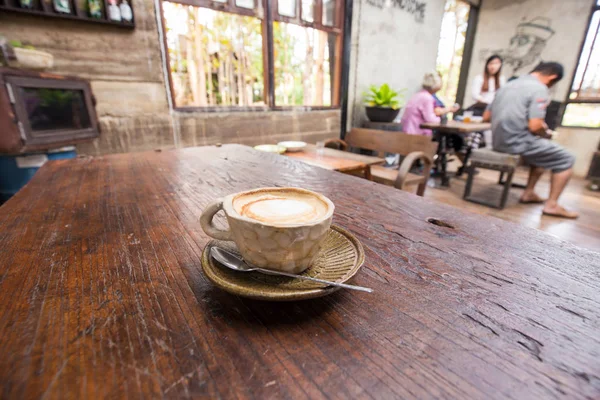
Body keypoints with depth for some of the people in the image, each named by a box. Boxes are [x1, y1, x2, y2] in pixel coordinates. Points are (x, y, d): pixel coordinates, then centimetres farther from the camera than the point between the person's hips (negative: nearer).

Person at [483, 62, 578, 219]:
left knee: (541, 151, 32)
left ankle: (529, 193, 29)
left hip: (499, 142, 8)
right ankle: (551, 205, 8)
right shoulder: (539, 89, -10)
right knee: (566, 160, 11)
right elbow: (535, 126, -18)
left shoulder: (509, 85, 14)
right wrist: (547, 134, 3)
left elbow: (486, 116, 16)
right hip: (518, 142, -8)